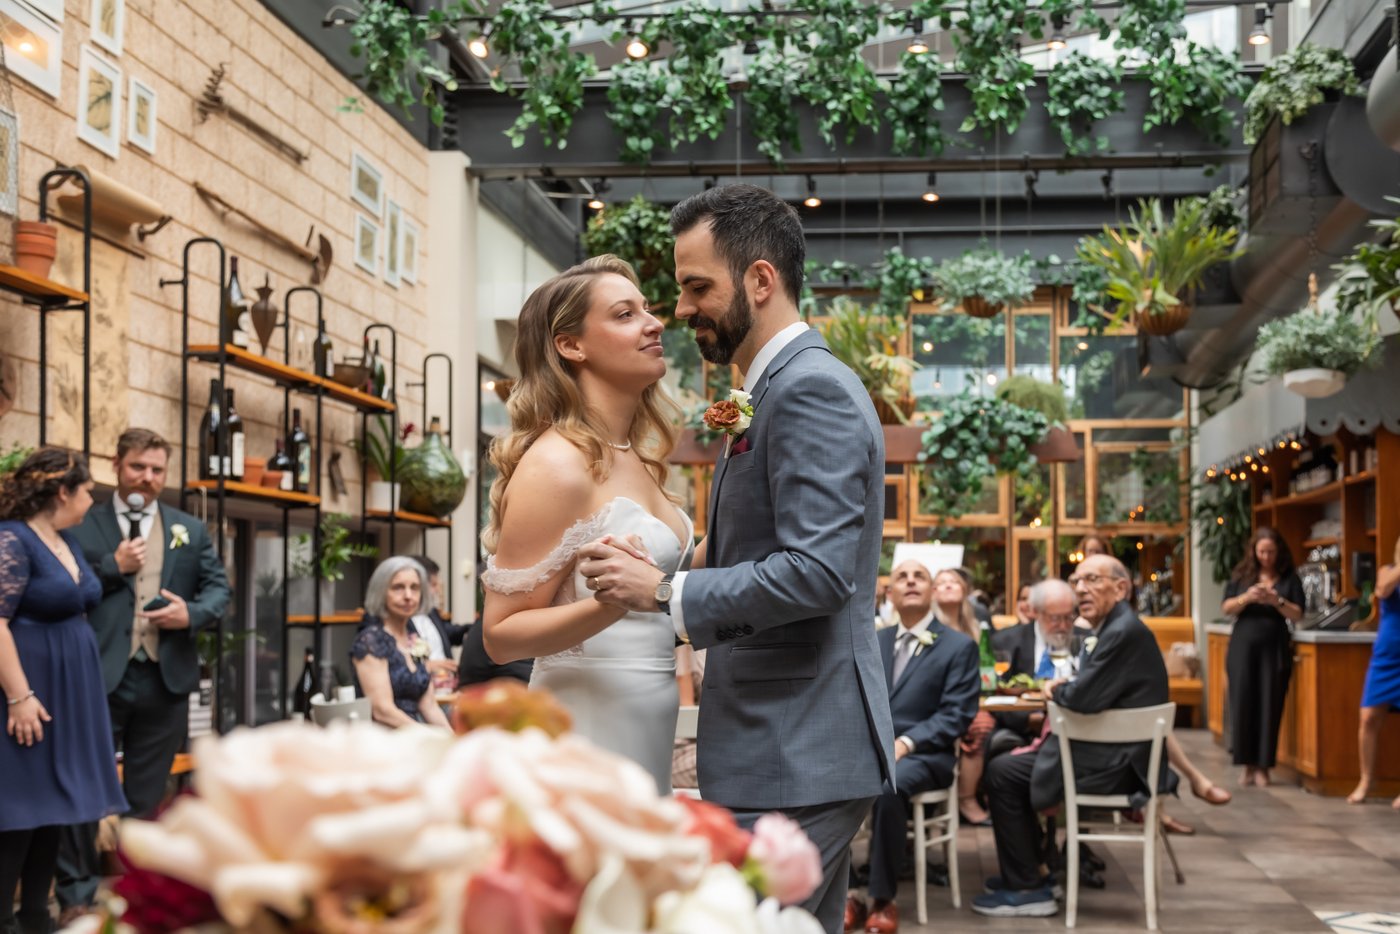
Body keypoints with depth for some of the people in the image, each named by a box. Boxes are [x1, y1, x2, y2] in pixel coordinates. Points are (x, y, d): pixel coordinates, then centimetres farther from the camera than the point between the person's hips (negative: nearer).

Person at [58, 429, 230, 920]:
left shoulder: (190, 530, 12)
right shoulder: (84, 525, 2)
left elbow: (219, 589, 10)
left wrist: (193, 614, -9)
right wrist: (113, 567, -13)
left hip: (165, 678, 3)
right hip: (99, 676, -3)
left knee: (148, 794, 12)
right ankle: (76, 894, 9)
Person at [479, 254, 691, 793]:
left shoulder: (637, 460, 10)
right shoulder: (556, 465, -15)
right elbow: (501, 635, -15)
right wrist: (611, 602, -29)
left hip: (644, 724, 8)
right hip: (590, 727, -8)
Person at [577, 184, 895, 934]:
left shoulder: (811, 389, -15)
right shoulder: (782, 388, 17)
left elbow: (818, 570, -24)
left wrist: (668, 591, -20)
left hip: (796, 755, -10)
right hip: (792, 742, 10)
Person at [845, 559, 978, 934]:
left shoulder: (960, 646, 3)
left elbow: (956, 715, -6)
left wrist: (905, 742, -20)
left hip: (924, 753, -4)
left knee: (887, 786, -38)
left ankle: (883, 900, -23)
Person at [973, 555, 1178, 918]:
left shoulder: (1125, 632, -20)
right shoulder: (1113, 629, 13)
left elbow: (1084, 698, -26)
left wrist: (1056, 690, -5)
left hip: (1116, 764, -11)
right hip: (1111, 751, 11)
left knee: (1002, 772, -10)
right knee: (1006, 755, 19)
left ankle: (1028, 889, -1)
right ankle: (1025, 871, 26)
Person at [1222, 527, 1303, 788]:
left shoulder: (1289, 579, 5)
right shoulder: (1241, 575, 7)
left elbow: (1297, 615, 0)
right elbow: (1226, 608, 3)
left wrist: (1276, 601, -16)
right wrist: (1246, 598, -15)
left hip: (1274, 648, -1)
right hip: (1243, 646, 1)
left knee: (1270, 705, -2)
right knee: (1243, 703, -4)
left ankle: (1263, 766, 3)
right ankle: (1247, 764, 2)